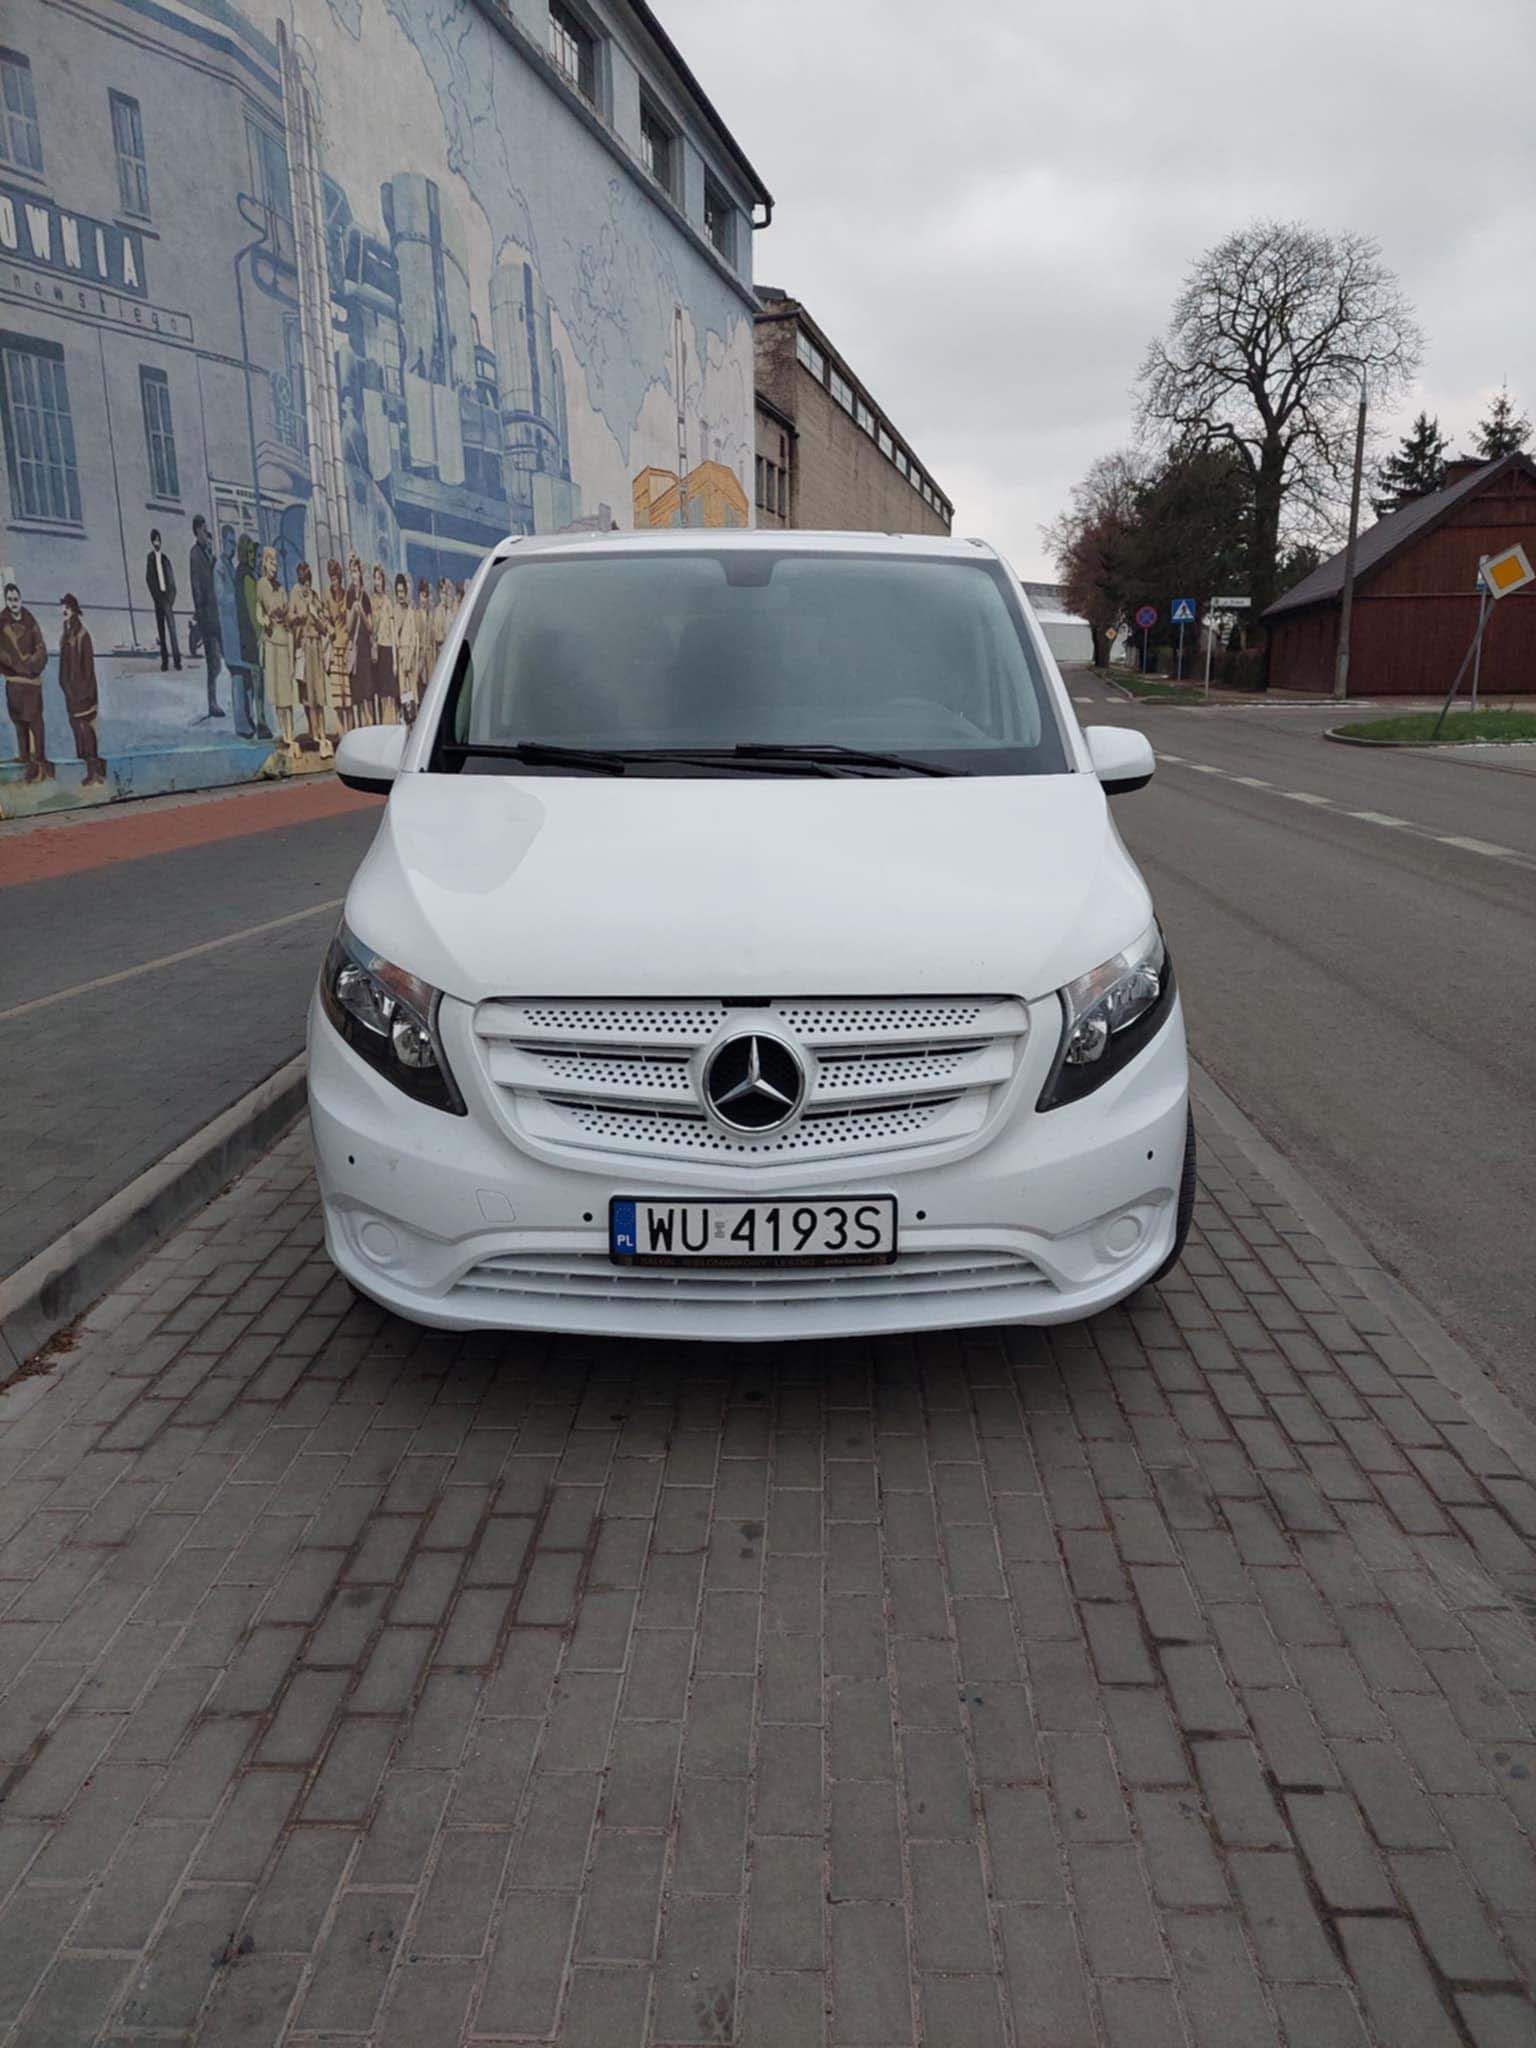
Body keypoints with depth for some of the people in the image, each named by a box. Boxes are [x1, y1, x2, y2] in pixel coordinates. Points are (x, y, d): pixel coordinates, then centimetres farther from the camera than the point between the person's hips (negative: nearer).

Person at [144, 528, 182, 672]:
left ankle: (177, 659, -11)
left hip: (167, 596, -1)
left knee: (172, 627, -9)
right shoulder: (150, 557, 8)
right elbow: (149, 578, 4)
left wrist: (171, 596, -3)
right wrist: (156, 596, -7)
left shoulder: (165, 557, 9)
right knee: (161, 630, 1)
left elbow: (172, 578, 7)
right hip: (158, 597, 1)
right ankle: (164, 660, 3)